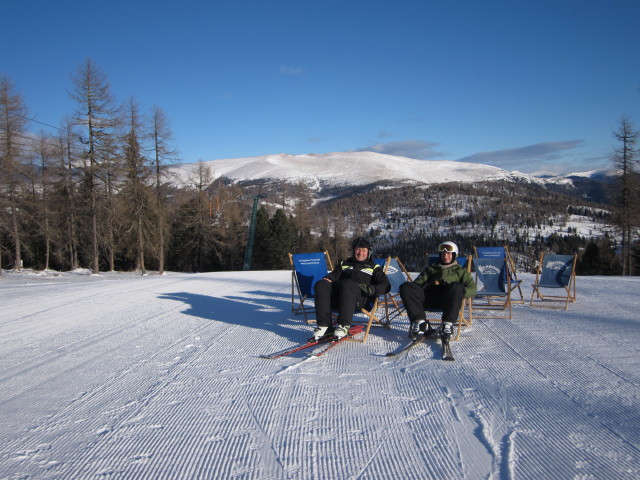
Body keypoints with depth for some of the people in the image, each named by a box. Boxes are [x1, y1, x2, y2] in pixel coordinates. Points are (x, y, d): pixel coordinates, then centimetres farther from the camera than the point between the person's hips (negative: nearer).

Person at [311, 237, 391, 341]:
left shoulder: (374, 267, 25)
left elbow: (386, 285, 13)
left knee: (347, 284, -38)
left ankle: (344, 326, -37)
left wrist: (370, 289, -7)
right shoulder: (344, 264, 35)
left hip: (360, 296, -3)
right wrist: (327, 279, 2)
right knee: (321, 285, -27)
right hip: (337, 295, 4)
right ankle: (324, 325, -32)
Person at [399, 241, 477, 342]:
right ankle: (420, 322, -35)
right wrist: (430, 284, -2)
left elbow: (472, 289, 14)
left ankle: (447, 325, -39)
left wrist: (459, 292, -8)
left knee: (457, 286, -37)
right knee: (405, 287, -25)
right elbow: (418, 282, 21)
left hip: (447, 298, -2)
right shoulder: (430, 269, 35)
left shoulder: (460, 271, 29)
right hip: (428, 295, 2)